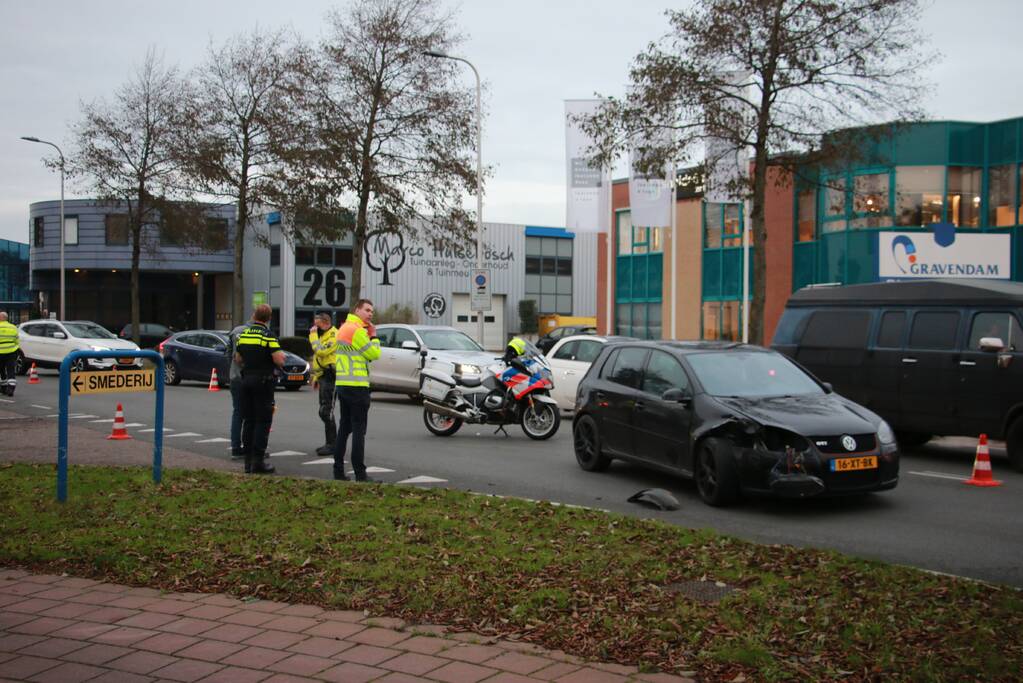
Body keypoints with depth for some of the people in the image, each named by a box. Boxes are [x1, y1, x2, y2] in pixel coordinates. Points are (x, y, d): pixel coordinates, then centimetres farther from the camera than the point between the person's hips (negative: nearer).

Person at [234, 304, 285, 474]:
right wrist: (281, 355, 4)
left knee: (248, 421, 11)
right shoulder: (267, 335, -12)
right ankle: (258, 461, -6)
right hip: (263, 381, -6)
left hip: (246, 379, 6)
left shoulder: (243, 334, 7)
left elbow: (238, 359, 14)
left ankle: (248, 461, 13)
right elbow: (279, 360, -17)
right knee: (262, 422, -2)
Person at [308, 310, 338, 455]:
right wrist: (316, 377, 25)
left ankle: (332, 444, -8)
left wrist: (313, 335, -16)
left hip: (330, 377, -10)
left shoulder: (334, 335, -14)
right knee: (325, 411, 13)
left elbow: (321, 351, -26)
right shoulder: (323, 335, 19)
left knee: (326, 411, -12)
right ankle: (329, 443, 19)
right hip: (323, 376, 10)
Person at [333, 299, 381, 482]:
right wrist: (374, 337, 2)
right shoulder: (357, 330, -13)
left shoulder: (344, 328, 19)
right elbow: (374, 354, -12)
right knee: (359, 430, -6)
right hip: (357, 386, -9)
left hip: (341, 384, 10)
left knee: (344, 428, 13)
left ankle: (338, 470, 15)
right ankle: (360, 474, -5)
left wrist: (368, 336, 9)